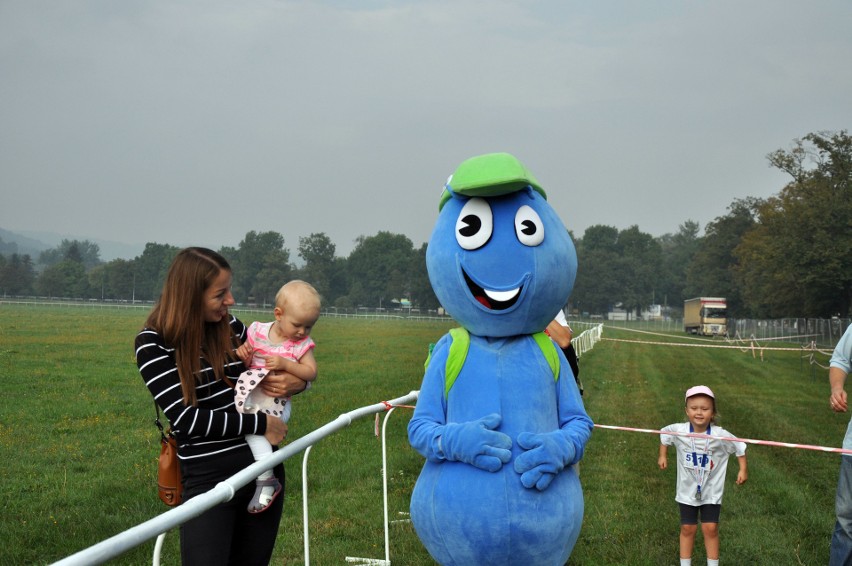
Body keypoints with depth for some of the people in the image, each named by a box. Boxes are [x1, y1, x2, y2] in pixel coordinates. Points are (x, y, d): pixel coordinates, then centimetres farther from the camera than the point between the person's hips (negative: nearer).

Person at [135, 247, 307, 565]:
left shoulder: (229, 327, 4)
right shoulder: (153, 343, -9)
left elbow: (276, 367, 20)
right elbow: (185, 418, -16)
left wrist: (297, 382, -4)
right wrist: (259, 424, -14)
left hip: (263, 466, 5)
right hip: (208, 477, -5)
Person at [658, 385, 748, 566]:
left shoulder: (720, 435, -22)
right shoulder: (679, 430, -17)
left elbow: (739, 446, -6)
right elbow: (664, 434, 6)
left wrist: (743, 470, -5)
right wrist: (662, 456, 9)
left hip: (711, 491, -1)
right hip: (687, 490, 2)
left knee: (710, 528, -1)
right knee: (687, 529, 9)